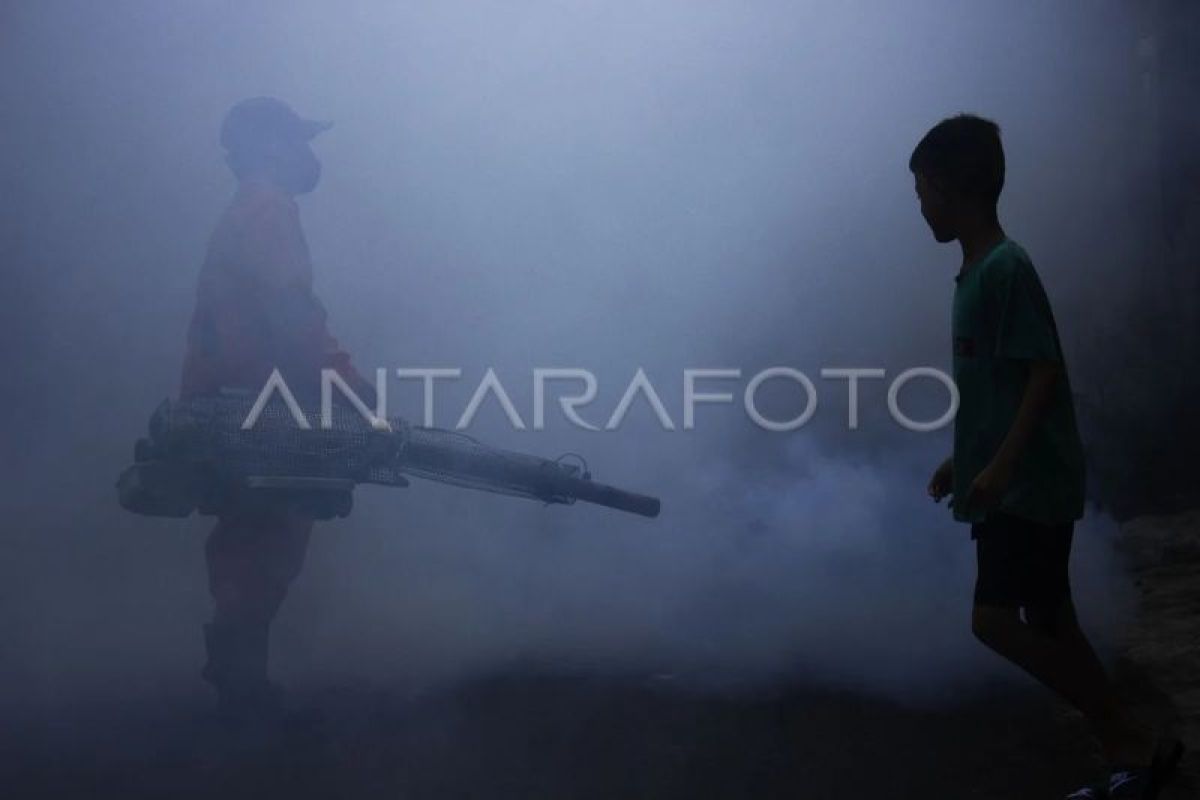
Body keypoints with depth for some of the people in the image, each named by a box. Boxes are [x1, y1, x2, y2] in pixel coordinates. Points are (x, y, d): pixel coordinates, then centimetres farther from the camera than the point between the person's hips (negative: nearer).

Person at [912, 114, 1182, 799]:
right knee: (1048, 626, 10)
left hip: (1030, 485, -10)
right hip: (1012, 486, 10)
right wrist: (965, 462, 24)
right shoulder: (978, 271, 14)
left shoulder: (1005, 268, -15)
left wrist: (1001, 465, -27)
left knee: (997, 621, -12)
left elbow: (1046, 372, -21)